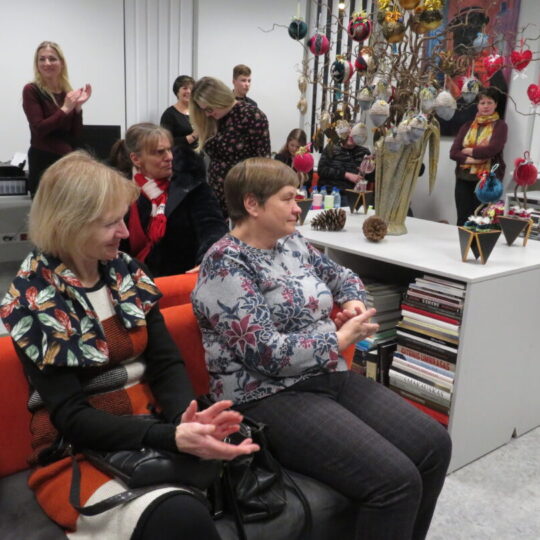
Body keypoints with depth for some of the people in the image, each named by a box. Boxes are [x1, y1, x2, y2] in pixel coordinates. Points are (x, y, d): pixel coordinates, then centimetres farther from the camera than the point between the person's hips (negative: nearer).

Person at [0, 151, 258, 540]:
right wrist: (172, 437, -32)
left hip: (153, 428, 5)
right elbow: (72, 417, -16)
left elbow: (167, 362, 2)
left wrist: (187, 417, -21)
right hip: (79, 453, -5)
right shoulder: (35, 300, -10)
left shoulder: (126, 272, 5)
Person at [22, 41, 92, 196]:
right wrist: (65, 109, -12)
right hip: (43, 161, -5)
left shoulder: (68, 93, 9)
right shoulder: (31, 90, -4)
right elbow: (39, 129, -13)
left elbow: (75, 135, 8)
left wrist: (78, 107, -3)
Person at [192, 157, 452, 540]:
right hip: (270, 398, -8)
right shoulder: (226, 265, -15)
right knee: (395, 479, -21)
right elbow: (270, 354, -22)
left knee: (434, 444, -1)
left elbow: (342, 275, 27)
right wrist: (342, 338, -12)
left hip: (330, 376, 9)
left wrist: (354, 302, 4)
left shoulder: (291, 242, 10)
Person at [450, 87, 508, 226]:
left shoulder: (500, 126, 1)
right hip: (463, 179, 4)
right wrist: (470, 159, -13)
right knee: (462, 220, 6)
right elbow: (453, 152, 3)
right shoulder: (467, 126, 13)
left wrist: (469, 151, -3)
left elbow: (492, 149, -15)